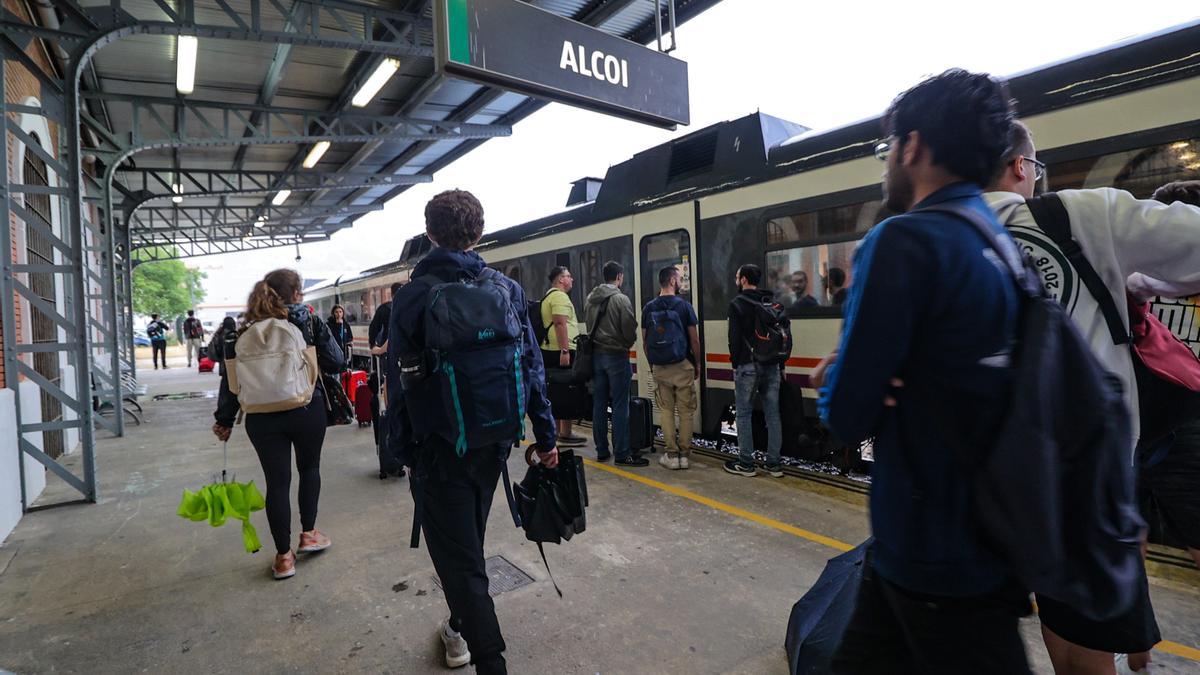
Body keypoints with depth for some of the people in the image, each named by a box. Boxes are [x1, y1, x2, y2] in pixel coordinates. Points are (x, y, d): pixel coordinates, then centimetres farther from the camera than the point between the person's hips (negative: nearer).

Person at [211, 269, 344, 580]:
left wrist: (225, 419, 9)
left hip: (262, 418, 2)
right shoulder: (307, 321, -6)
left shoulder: (244, 330, 3)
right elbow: (334, 363, -6)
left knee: (277, 481, 8)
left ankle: (284, 556, 17)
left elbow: (231, 376, 3)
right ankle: (309, 534, 27)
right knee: (309, 467, 22)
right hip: (306, 411, -2)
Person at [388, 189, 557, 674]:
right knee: (468, 542, 25)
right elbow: (531, 366, -1)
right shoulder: (508, 289, -2)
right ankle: (462, 630, 45)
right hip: (493, 442, 5)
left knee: (458, 556, 6)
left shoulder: (410, 297, -10)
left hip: (439, 447, -4)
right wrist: (545, 436, 5)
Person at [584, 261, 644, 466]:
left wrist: (598, 342, 12)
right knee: (620, 406, -2)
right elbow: (630, 329, -12)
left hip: (596, 355, 6)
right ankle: (622, 454, 1)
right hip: (617, 356, -6)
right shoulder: (621, 299, -11)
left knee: (599, 404, 10)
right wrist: (627, 344, 7)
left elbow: (588, 326, 8)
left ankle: (602, 451, 17)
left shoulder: (590, 299, 8)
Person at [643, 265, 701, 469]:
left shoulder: (648, 308, 2)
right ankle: (684, 454, 12)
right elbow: (694, 340, -6)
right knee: (685, 411, 7)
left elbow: (645, 341, 6)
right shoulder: (684, 306, -7)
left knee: (666, 410, 10)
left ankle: (671, 455, 11)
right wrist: (698, 363, 7)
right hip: (683, 366, -3)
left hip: (659, 367, 3)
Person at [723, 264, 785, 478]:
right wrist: (781, 363, 15)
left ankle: (746, 463, 7)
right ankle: (774, 463, 11)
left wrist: (735, 362, 0)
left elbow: (735, 338, -10)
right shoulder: (773, 302, 12)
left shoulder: (737, 304, -6)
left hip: (747, 365, -5)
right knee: (772, 414, 7)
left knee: (744, 414, 3)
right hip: (771, 366, 6)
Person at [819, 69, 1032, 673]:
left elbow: (847, 418, -20)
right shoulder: (1004, 245, 6)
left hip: (934, 550, -8)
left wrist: (835, 383, 0)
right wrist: (847, 372, 0)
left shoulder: (905, 241, -21)